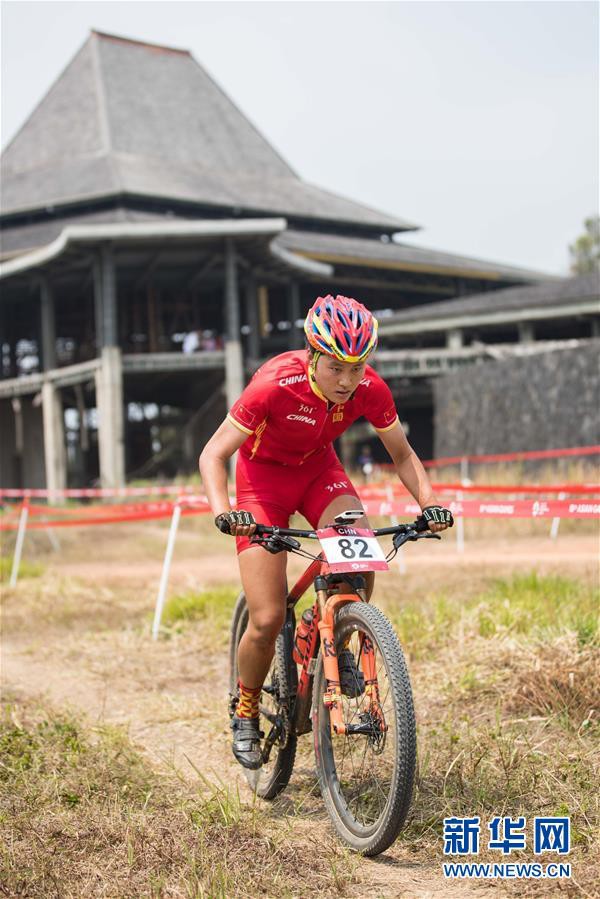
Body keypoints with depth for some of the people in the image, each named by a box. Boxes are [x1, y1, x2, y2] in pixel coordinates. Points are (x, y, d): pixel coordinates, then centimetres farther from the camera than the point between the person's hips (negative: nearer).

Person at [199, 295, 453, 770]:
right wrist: (223, 512, -44)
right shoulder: (276, 384, -33)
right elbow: (213, 454, -26)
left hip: (318, 468, 3)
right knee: (268, 621, -12)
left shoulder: (370, 389, -22)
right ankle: (246, 714, 15)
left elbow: (401, 453, -5)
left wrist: (429, 502, -23)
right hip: (264, 474, -3)